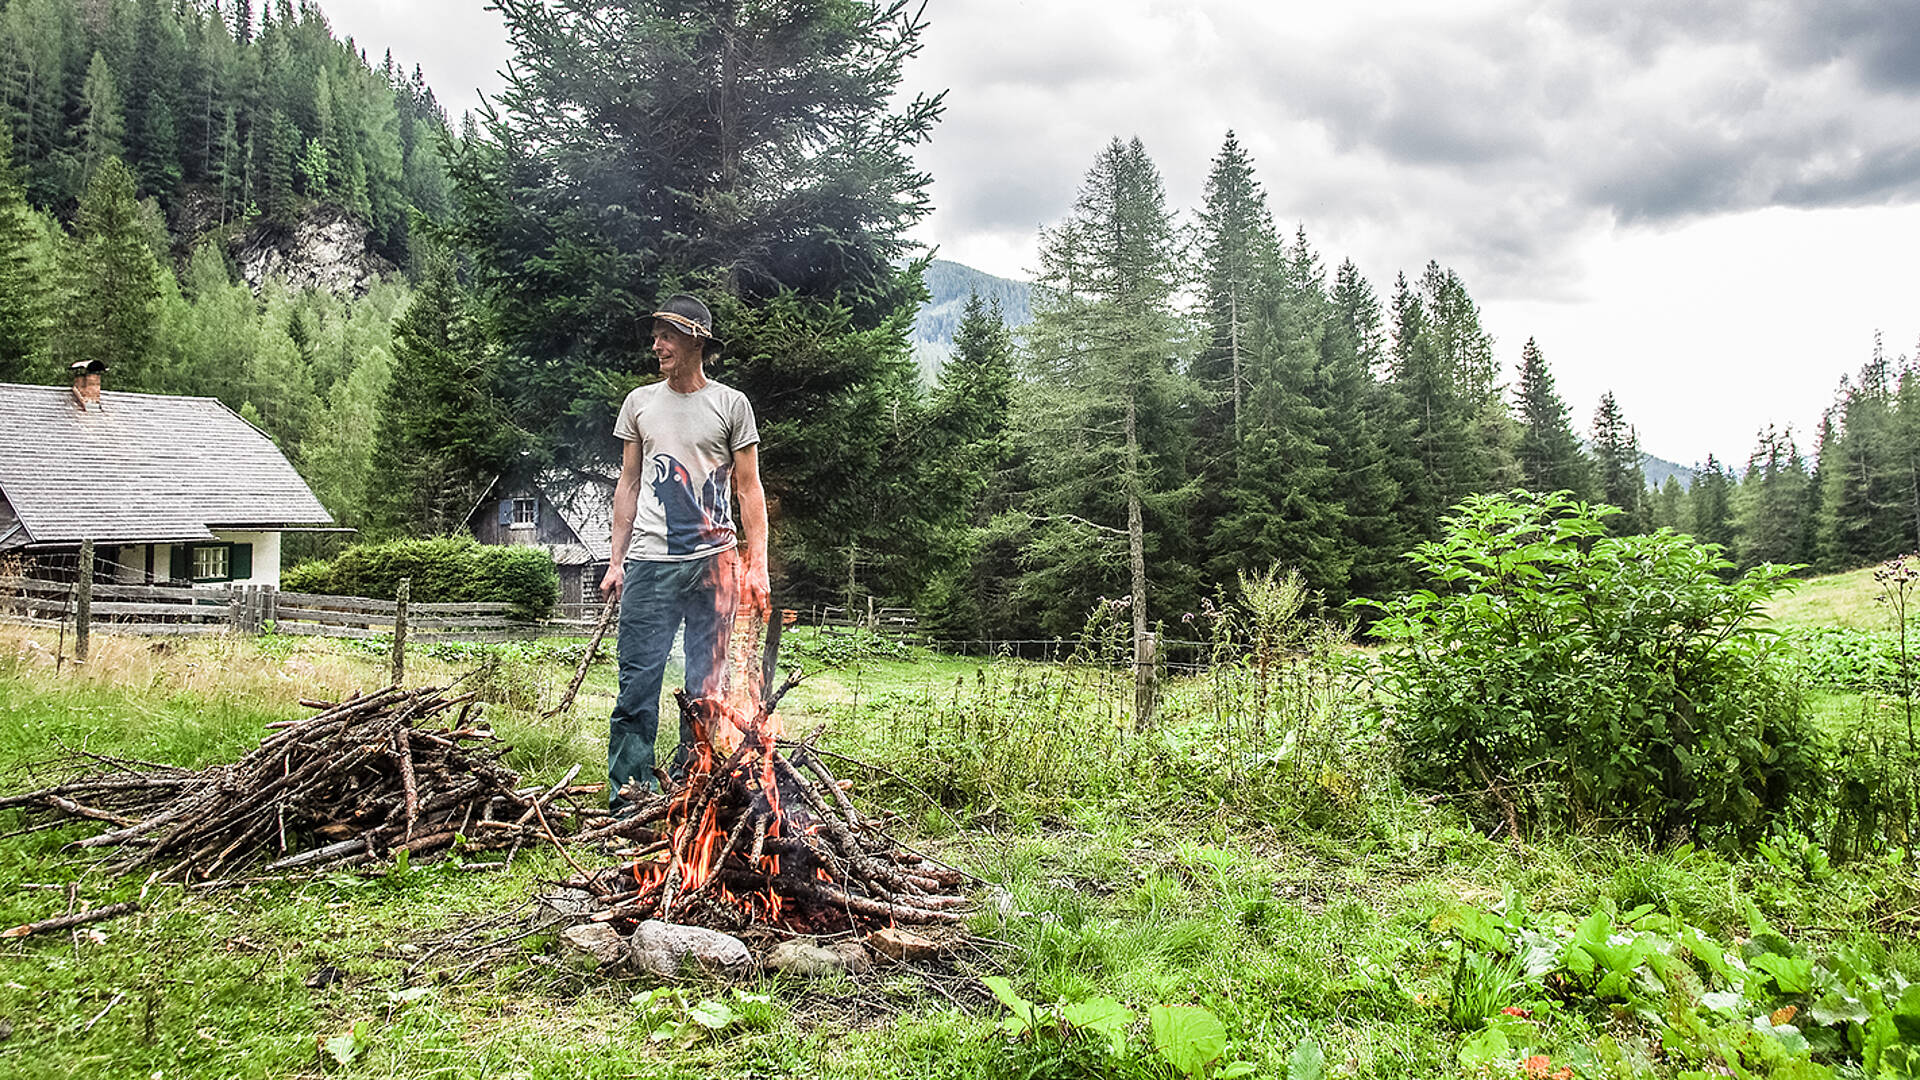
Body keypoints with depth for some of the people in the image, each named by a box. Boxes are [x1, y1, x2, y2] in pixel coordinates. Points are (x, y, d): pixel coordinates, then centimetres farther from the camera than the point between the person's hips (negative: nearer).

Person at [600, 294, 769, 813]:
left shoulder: (731, 404, 6)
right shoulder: (639, 403, 13)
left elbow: (749, 491, 5)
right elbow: (628, 486, 16)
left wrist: (757, 565, -3)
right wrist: (616, 560, 9)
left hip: (715, 561, -1)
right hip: (649, 561, 1)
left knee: (708, 682, 2)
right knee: (638, 678, -3)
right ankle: (629, 790, 3)